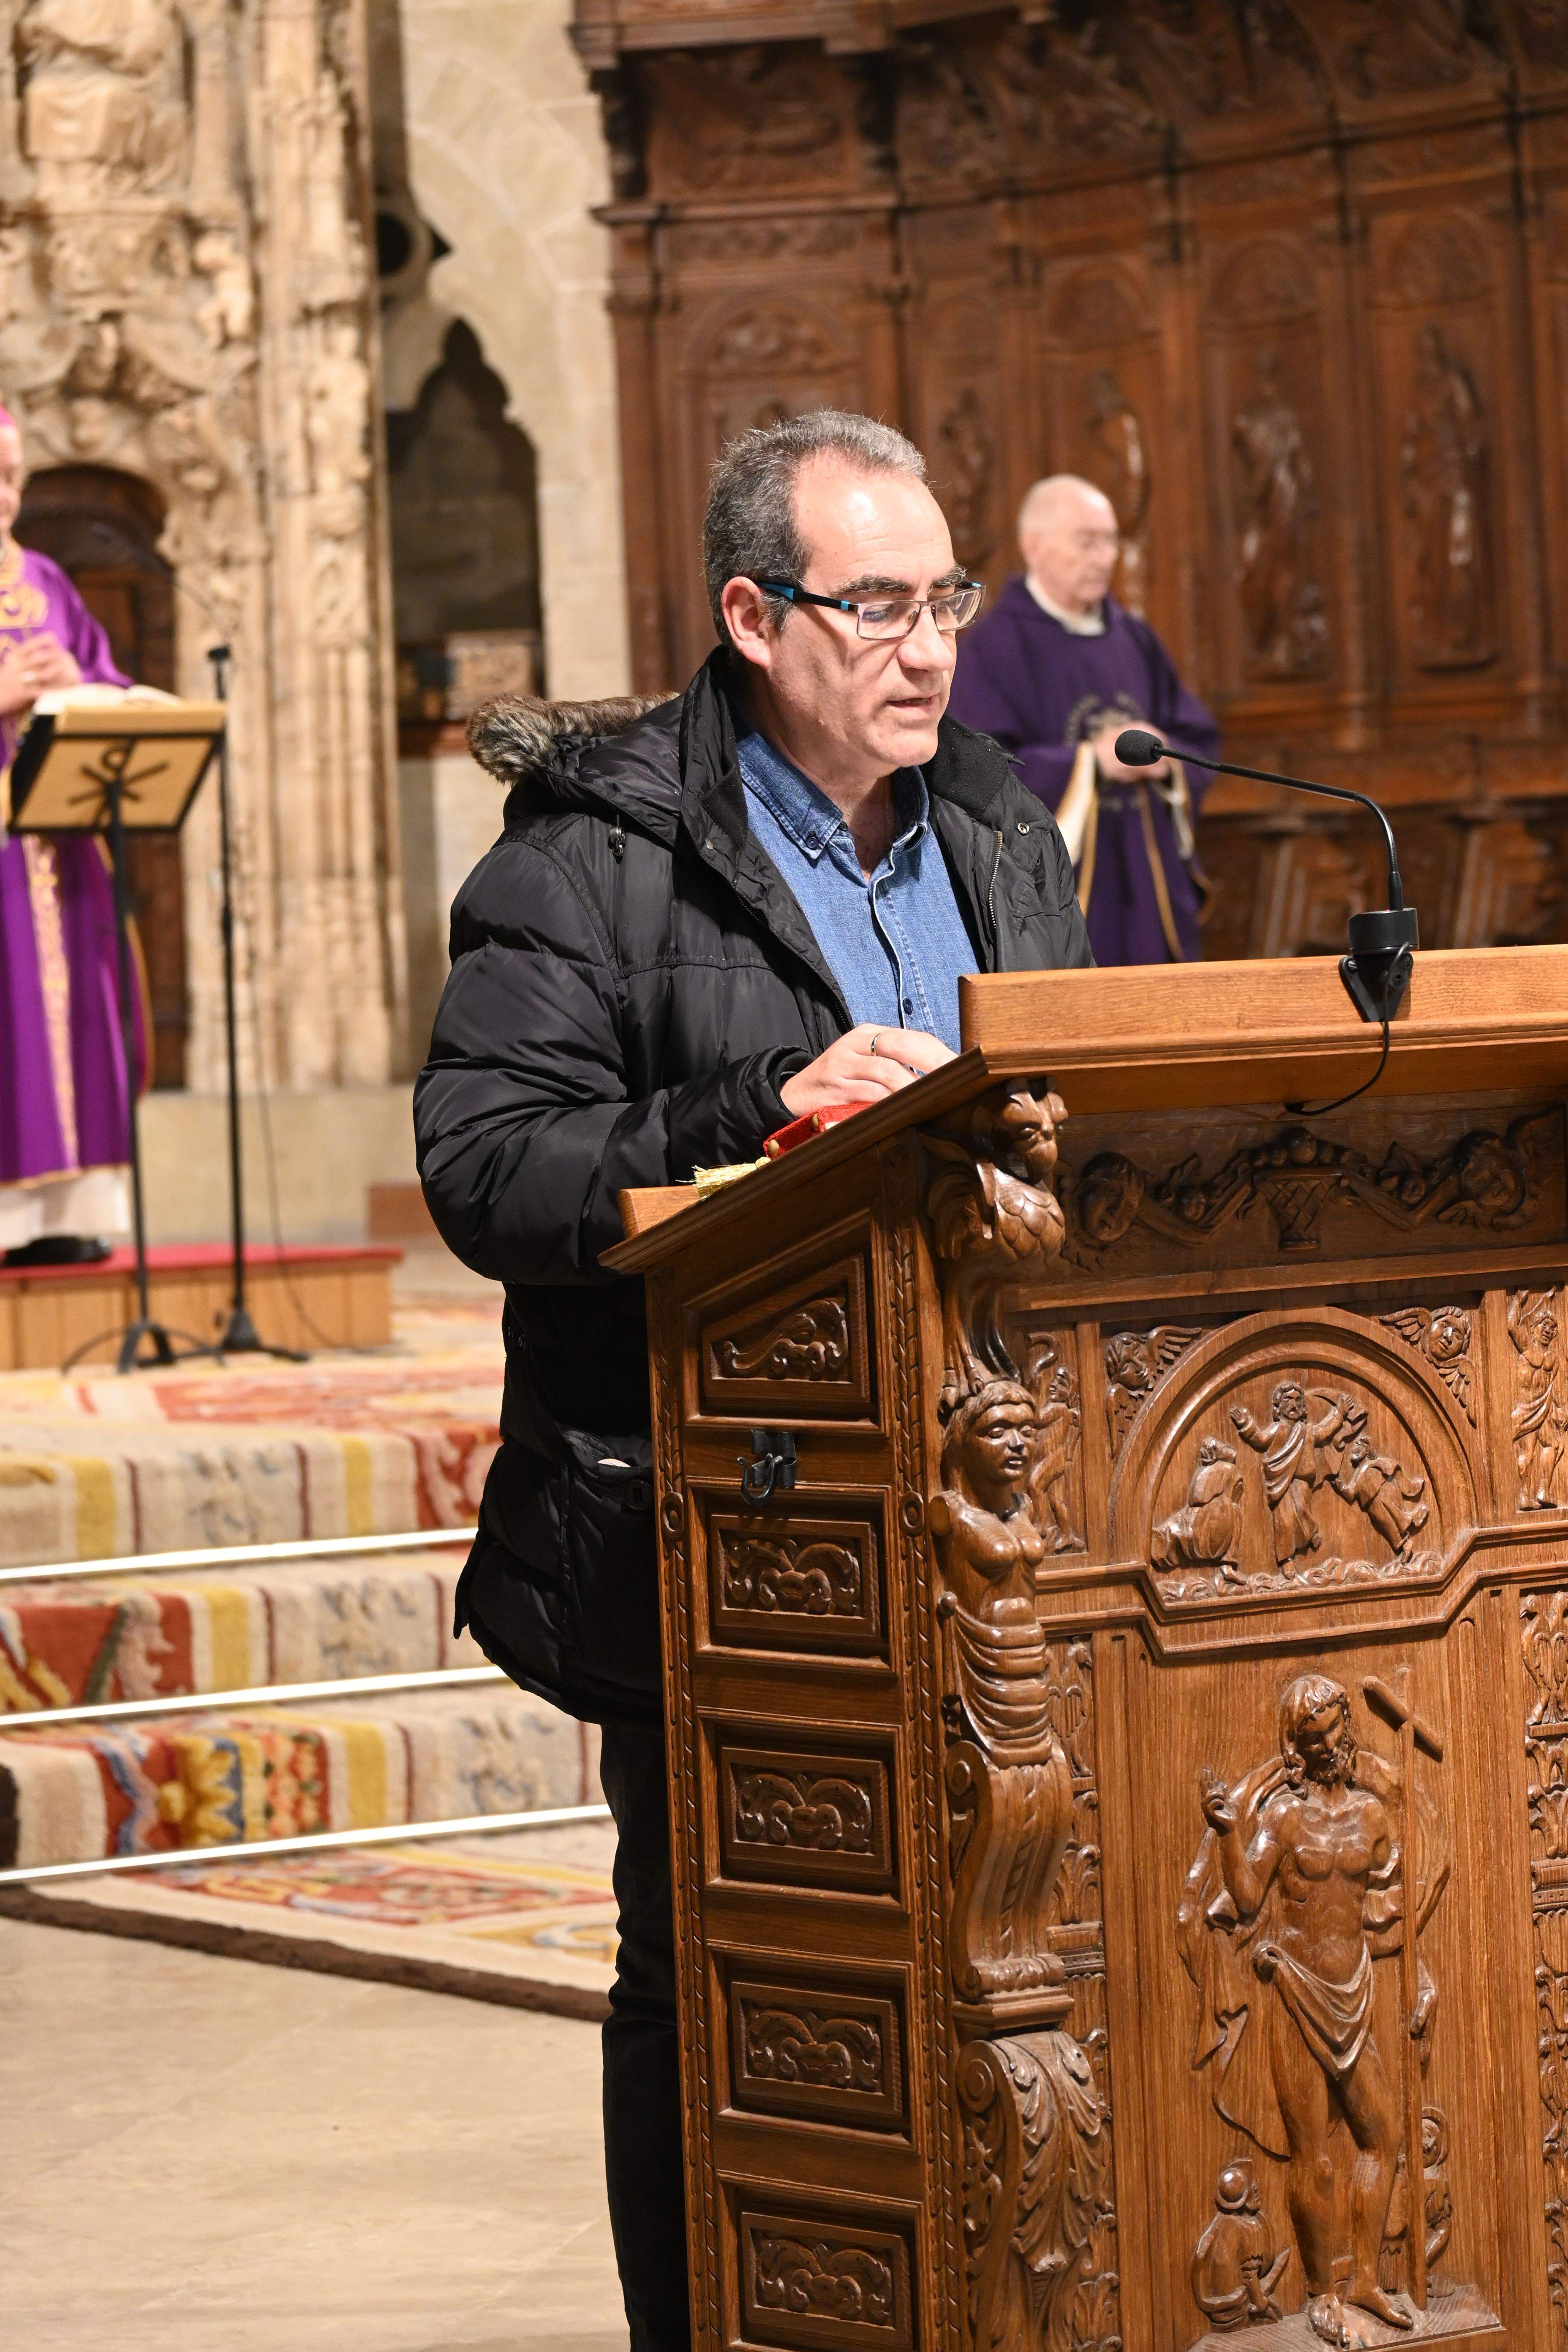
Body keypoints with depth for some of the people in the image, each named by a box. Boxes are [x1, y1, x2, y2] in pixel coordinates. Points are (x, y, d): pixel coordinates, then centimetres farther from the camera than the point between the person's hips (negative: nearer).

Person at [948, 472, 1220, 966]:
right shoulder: (995, 649, -5)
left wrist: (1166, 759, -9)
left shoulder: (1134, 640, 14)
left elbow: (1199, 739, 14)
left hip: (1147, 886, 6)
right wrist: (1090, 763, -19)